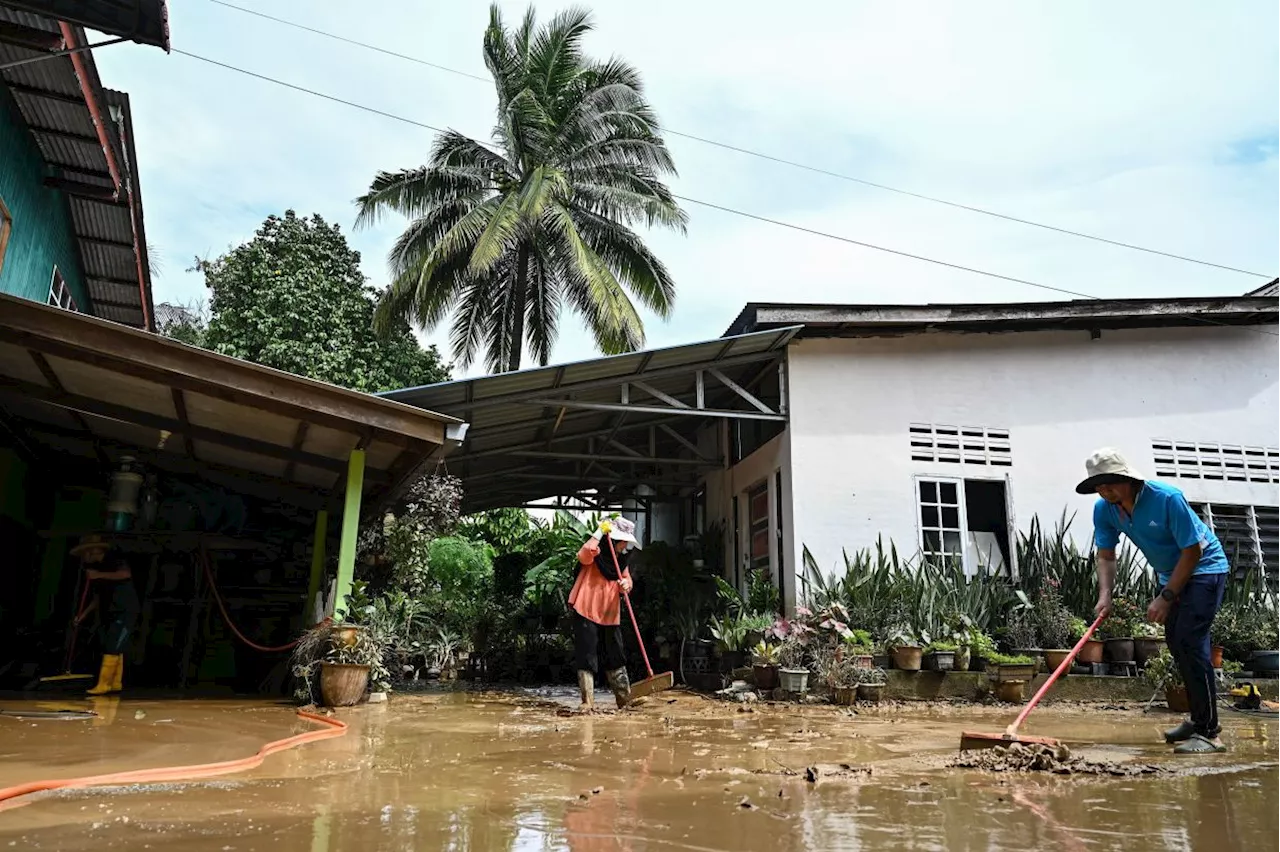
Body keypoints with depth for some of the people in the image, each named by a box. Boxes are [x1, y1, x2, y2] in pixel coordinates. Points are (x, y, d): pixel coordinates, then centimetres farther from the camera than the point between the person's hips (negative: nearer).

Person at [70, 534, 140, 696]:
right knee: (113, 649, 7)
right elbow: (98, 597, 19)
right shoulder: (95, 568, 13)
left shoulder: (115, 558, -7)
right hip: (109, 613, 8)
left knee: (112, 647, -12)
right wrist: (84, 613, 10)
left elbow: (126, 574, -27)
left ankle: (103, 685, -13)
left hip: (125, 612, -8)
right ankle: (115, 683, 11)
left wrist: (100, 575, -23)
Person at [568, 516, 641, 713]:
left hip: (610, 615, 7)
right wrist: (599, 533, -27)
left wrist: (626, 585, -9)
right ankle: (588, 702, 1)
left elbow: (627, 578, 15)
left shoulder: (621, 558, 11)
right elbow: (584, 555, -33)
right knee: (587, 658, -4)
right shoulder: (597, 553, -10)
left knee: (616, 657, 14)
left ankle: (625, 699, 24)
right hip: (587, 611, -6)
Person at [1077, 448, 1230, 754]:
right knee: (1175, 642, 12)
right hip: (1171, 573, 8)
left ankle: (1209, 732, -15)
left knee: (1189, 640, -19)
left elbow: (1192, 551, -24)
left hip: (1204, 568, -8)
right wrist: (1105, 596, -21)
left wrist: (1166, 597, -23)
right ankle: (1199, 719, 29)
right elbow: (1106, 556, -5)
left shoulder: (1168, 498, -29)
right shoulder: (1104, 509, -10)